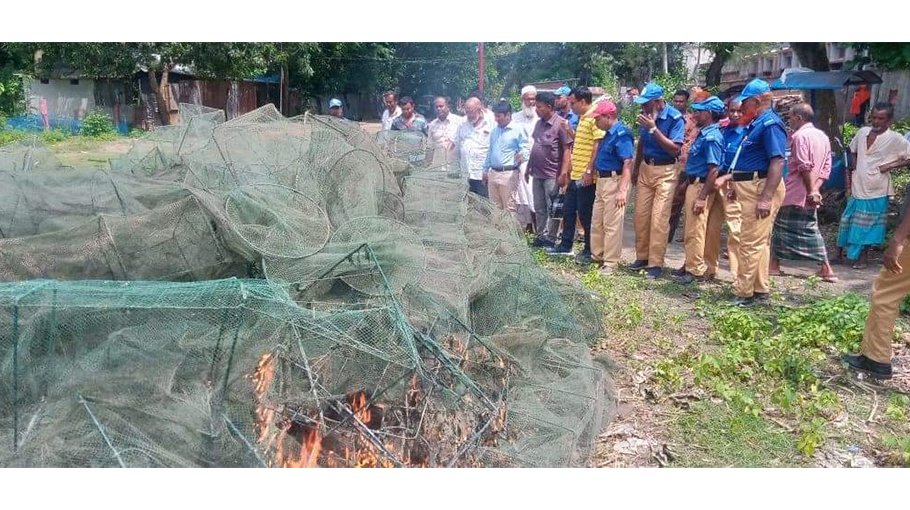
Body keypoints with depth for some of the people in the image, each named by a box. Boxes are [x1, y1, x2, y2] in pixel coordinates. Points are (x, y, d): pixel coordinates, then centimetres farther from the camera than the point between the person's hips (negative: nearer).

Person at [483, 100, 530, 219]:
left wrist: (521, 155, -31)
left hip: (508, 174, -7)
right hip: (493, 173, 7)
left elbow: (525, 149, -9)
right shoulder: (494, 130, 15)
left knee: (509, 208, -5)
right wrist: (485, 169, 20)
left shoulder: (518, 130, -5)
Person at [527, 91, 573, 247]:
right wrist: (529, 167, 17)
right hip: (537, 174, 7)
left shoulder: (561, 124, -12)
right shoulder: (539, 123, 10)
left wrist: (563, 173, -18)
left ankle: (551, 239, 11)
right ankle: (541, 235, 25)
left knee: (552, 208, 2)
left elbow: (567, 150, -14)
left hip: (552, 175, -7)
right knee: (539, 208, 14)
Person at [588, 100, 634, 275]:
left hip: (615, 181, -10)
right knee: (597, 221, 17)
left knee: (612, 224, -3)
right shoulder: (609, 133, 11)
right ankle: (597, 255, 31)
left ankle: (611, 262, 5)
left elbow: (627, 163, -23)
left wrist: (622, 190, -28)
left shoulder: (621, 134, -18)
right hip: (602, 181, 10)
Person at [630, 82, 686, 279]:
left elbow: (675, 149, -21)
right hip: (645, 169, 6)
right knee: (641, 215, 7)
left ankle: (656, 263, 2)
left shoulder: (675, 118, -15)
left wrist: (654, 129, -25)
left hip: (665, 171, -6)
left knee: (659, 218, -6)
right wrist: (636, 168, 21)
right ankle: (642, 257, 20)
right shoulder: (647, 115, 2)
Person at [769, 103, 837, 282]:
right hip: (810, 195, 7)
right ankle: (826, 269, 9)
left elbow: (804, 166, -20)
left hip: (794, 193, -7)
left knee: (781, 226, 5)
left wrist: (810, 190, -14)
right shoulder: (823, 136, 14)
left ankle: (774, 265, 11)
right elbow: (826, 168, 9)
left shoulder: (800, 135, -12)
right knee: (810, 230, 12)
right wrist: (815, 189, -1)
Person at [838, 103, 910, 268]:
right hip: (857, 187, 4)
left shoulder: (895, 139, -11)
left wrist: (891, 165, -16)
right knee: (848, 221, 12)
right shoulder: (862, 132, 4)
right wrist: (853, 169, 6)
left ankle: (862, 257, 18)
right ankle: (841, 252, 27)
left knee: (868, 226, 5)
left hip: (876, 191, -4)